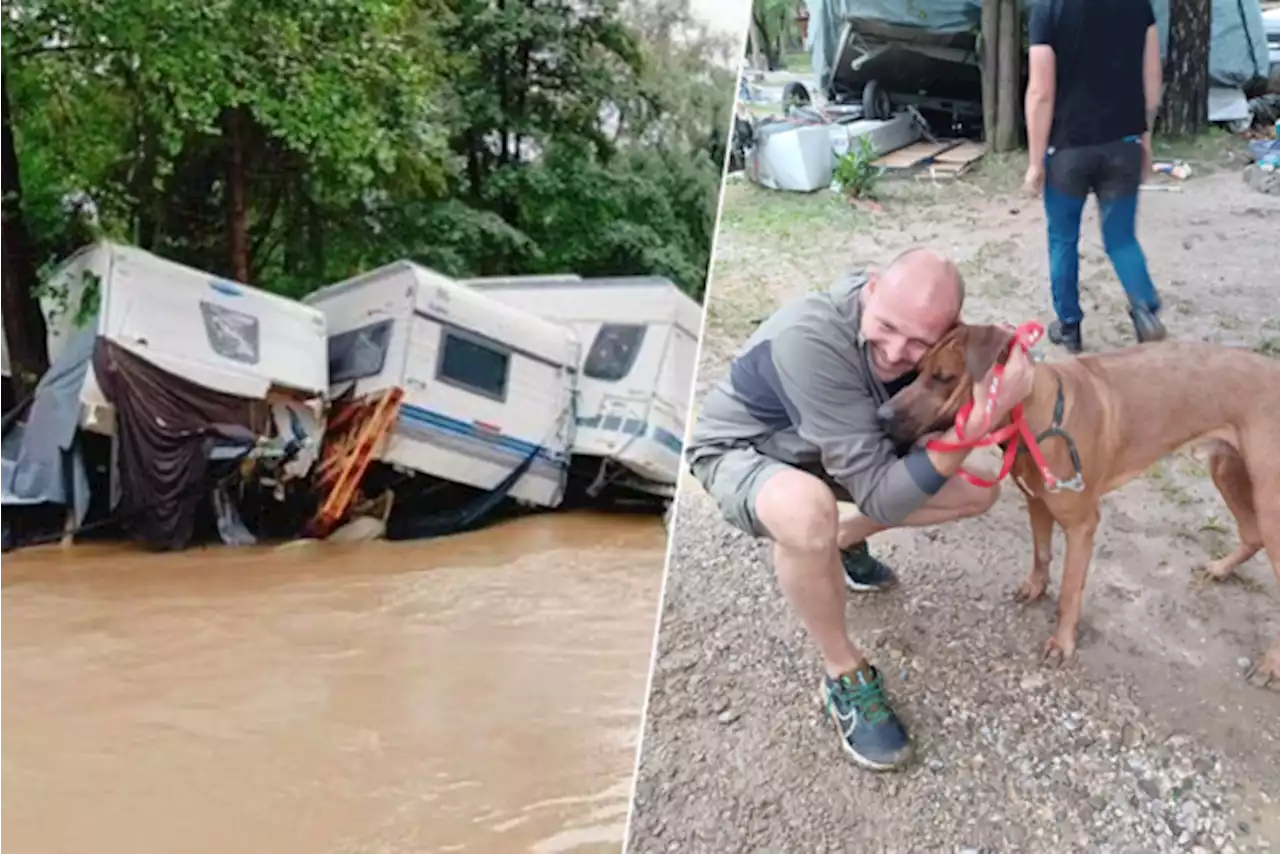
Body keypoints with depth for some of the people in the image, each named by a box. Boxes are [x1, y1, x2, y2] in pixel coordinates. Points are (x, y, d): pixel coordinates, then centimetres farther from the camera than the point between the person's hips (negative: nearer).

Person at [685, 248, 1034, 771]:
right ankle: (844, 677, -15)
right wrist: (976, 424, -47)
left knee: (979, 490, 1)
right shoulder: (810, 341, -40)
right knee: (808, 512, -42)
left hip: (832, 449, 7)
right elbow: (881, 497, -38)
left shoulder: (924, 329, -19)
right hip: (740, 450, -6)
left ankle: (844, 543, 23)